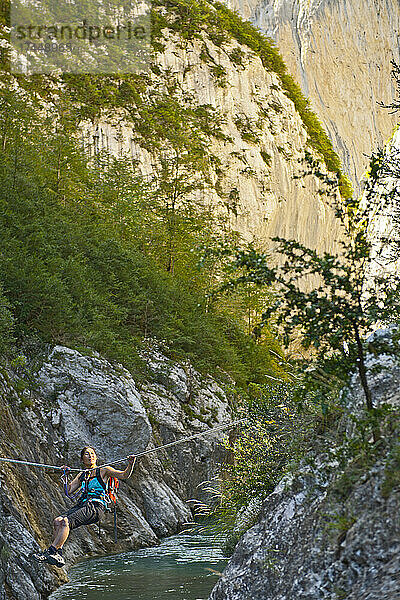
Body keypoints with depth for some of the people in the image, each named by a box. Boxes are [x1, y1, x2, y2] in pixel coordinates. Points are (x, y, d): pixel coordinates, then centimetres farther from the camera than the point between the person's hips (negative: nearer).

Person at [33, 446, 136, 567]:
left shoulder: (103, 471, 10)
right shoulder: (82, 475, 27)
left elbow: (124, 475, 1)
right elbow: (69, 490, 22)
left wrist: (131, 464, -16)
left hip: (96, 506, -6)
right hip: (82, 504, 6)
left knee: (66, 521, -27)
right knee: (58, 521, -20)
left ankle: (50, 552, -27)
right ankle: (58, 555, -24)